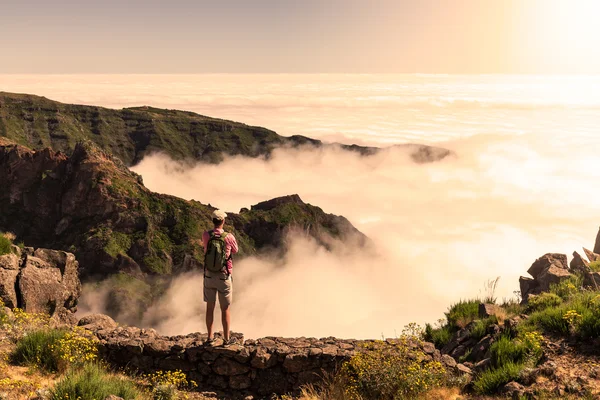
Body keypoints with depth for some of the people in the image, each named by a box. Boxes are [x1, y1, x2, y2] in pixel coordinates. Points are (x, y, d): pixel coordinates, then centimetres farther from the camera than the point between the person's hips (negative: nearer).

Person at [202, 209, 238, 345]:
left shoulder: (206, 236, -9)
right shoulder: (229, 237, -16)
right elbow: (235, 251, 6)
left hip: (209, 276, 3)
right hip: (223, 278, -3)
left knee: (210, 307, 15)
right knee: (226, 309, 9)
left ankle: (210, 337, 22)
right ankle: (226, 338, 16)